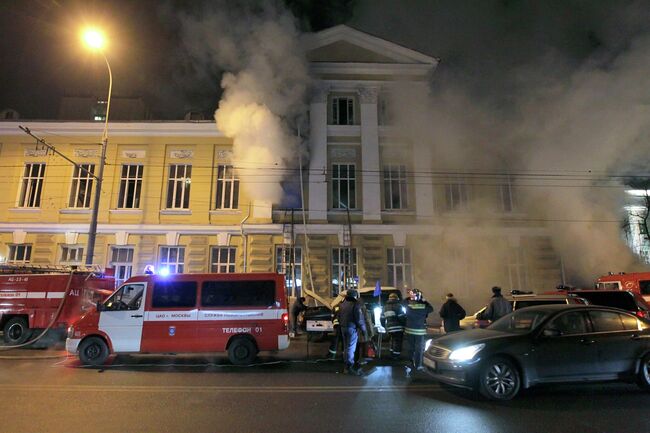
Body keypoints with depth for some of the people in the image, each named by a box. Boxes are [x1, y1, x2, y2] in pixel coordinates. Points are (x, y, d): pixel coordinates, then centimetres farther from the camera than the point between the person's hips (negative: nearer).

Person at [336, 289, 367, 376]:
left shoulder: (342, 304, 10)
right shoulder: (355, 305, -15)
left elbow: (339, 317, 18)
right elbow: (359, 319, -16)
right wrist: (363, 329, -6)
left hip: (343, 328, 8)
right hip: (352, 328, -8)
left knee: (346, 347, 15)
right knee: (351, 347, -4)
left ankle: (346, 365, 22)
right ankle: (350, 366, -3)